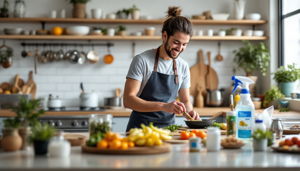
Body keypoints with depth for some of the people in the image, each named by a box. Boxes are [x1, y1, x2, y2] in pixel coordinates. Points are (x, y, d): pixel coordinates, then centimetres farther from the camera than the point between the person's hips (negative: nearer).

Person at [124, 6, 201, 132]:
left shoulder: (183, 66, 9)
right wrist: (163, 106, -26)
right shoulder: (142, 60, -7)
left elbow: (185, 100, 20)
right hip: (141, 127, -4)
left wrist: (189, 111, -4)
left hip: (168, 129, 5)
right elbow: (128, 100, -15)